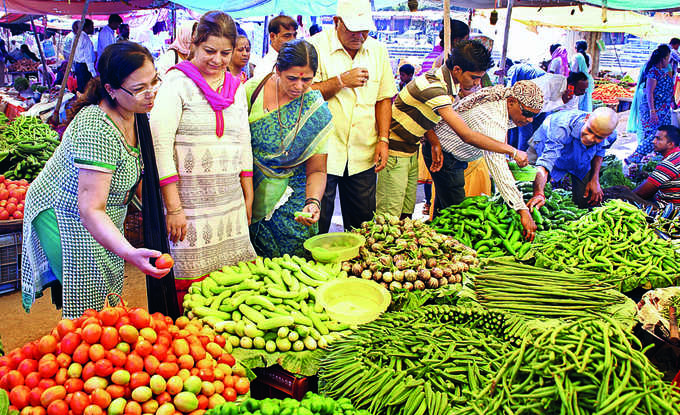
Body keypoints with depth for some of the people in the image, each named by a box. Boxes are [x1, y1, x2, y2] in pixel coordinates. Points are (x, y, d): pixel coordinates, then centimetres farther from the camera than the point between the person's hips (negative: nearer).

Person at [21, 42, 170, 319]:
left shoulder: (133, 113, -7)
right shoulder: (96, 129, -34)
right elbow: (90, 208, -37)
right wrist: (129, 253, -49)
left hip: (104, 217, 8)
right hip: (63, 216, -8)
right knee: (85, 302, -3)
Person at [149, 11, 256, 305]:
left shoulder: (236, 88, 14)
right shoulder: (177, 82, -4)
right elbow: (159, 144, -10)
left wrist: (248, 198, 15)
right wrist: (173, 207, -15)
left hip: (230, 202, 5)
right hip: (189, 199, -5)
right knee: (189, 281, -1)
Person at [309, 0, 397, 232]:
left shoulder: (378, 50, 10)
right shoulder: (316, 46, -5)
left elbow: (384, 98, 12)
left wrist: (383, 139, 3)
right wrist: (341, 81, -17)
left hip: (363, 156, 4)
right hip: (323, 153, -4)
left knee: (363, 225, 11)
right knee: (317, 224, 1)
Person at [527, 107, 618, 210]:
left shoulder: (610, 136, -30)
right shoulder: (562, 128, -48)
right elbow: (545, 161, -57)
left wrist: (595, 179, -7)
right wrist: (539, 194, -72)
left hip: (580, 163, 4)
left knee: (587, 202, 1)